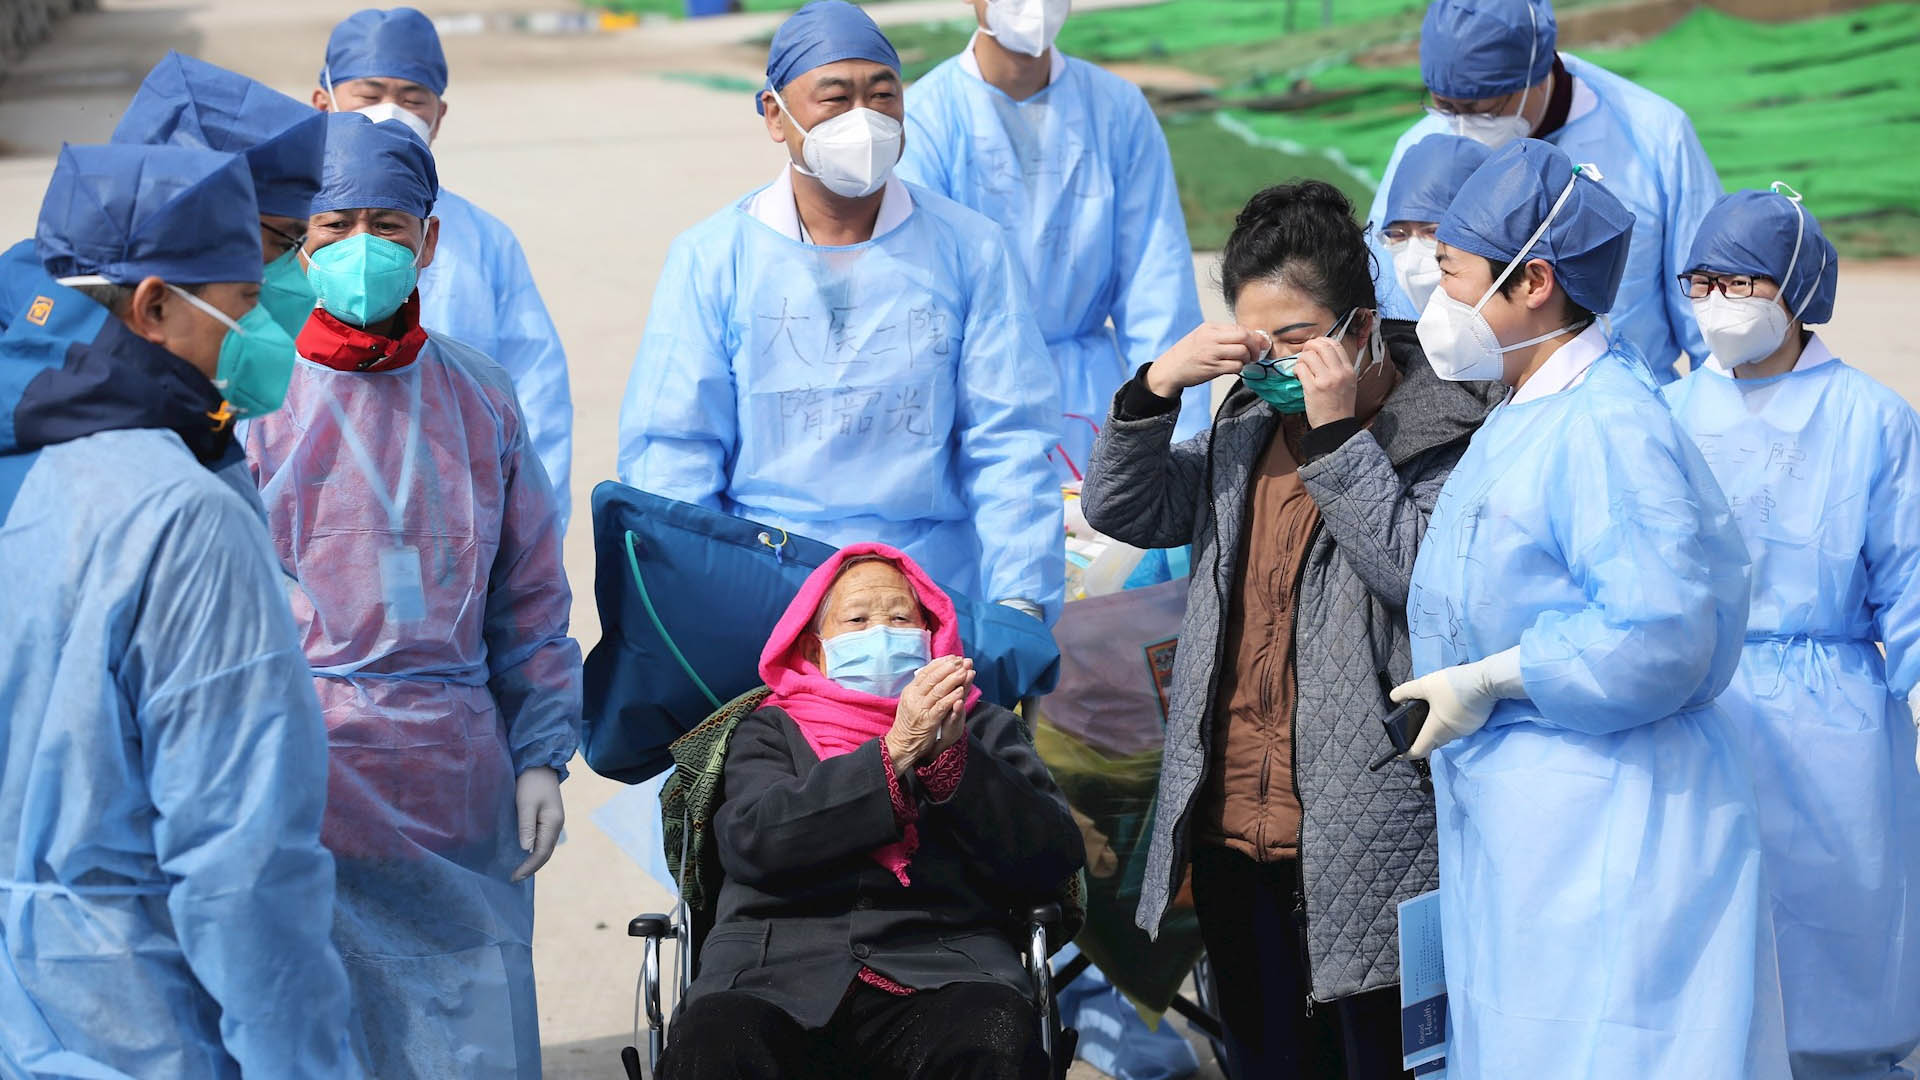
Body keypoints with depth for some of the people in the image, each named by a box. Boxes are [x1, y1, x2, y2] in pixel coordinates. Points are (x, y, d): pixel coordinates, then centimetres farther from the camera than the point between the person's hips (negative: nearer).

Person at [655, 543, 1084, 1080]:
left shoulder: (983, 729, 25)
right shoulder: (771, 730, 22)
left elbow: (1054, 861, 8)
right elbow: (752, 839, -1)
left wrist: (950, 755, -5)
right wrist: (894, 753, -8)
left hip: (938, 970, 1)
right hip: (775, 973, 0)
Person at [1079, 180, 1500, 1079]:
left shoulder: (1442, 436, -7)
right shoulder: (1248, 428, 14)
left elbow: (1423, 573, -21)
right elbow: (1119, 511, 10)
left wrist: (1337, 433, -19)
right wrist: (1157, 388, -5)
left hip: (1364, 836, -7)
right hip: (1234, 830, 7)